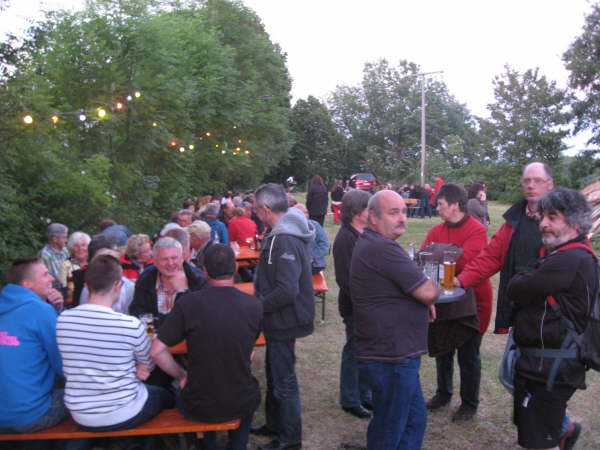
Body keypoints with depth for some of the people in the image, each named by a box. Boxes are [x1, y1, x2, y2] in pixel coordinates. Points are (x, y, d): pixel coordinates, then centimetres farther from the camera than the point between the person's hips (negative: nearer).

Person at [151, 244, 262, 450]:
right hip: (242, 406, 1)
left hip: (198, 409, -1)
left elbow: (157, 351, -15)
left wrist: (182, 376, 0)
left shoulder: (188, 303, -17)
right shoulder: (254, 305, -10)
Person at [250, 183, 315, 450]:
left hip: (284, 321, -10)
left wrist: (258, 305, -20)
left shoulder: (284, 240, -27)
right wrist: (260, 291, 9)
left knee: (283, 380, 5)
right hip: (279, 320, 10)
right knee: (275, 375, 24)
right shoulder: (284, 233, 7)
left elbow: (287, 290, -32)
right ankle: (275, 424, 41)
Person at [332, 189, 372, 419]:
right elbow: (345, 278, -23)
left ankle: (364, 395, 33)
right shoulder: (345, 238, -19)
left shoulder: (366, 234, 9)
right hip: (354, 306, -8)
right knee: (353, 352, 5)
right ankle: (350, 401, 21)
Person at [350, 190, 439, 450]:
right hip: (391, 360, -11)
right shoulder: (383, 249, -23)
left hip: (395, 356, 11)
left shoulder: (369, 244, 11)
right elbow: (428, 293, -22)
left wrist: (423, 300, 2)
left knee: (414, 418, 22)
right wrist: (431, 290, 3)